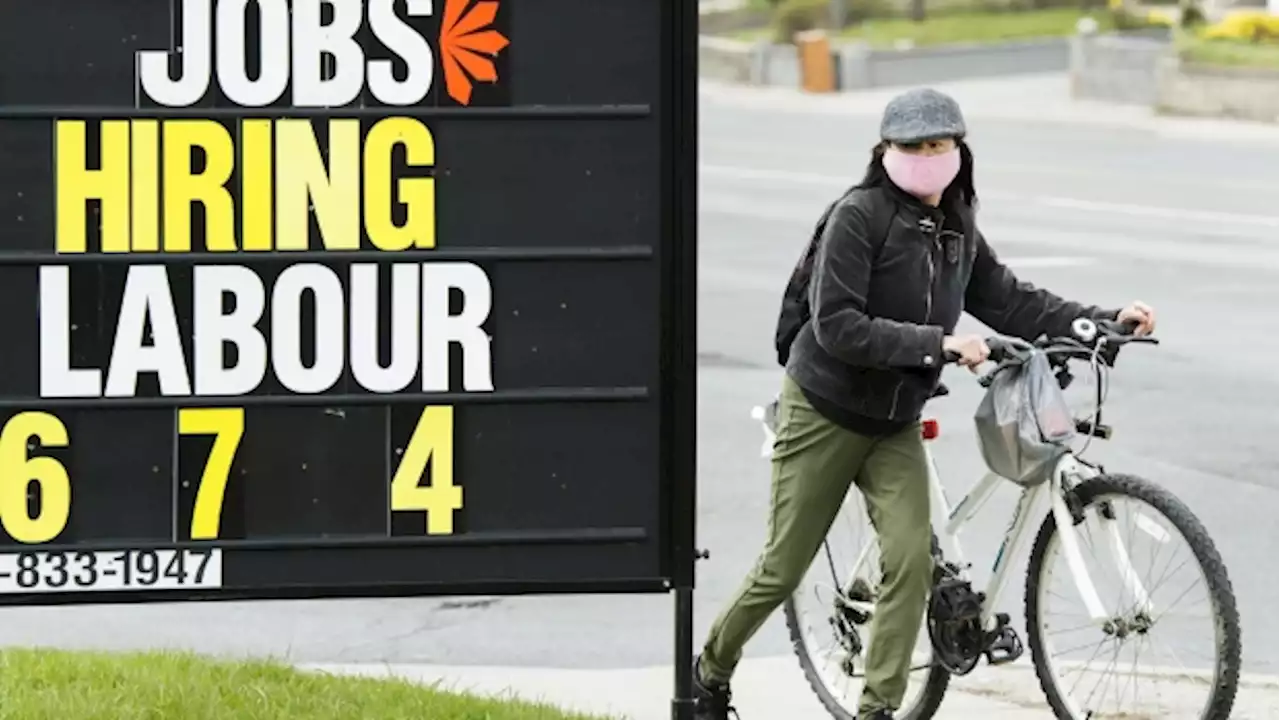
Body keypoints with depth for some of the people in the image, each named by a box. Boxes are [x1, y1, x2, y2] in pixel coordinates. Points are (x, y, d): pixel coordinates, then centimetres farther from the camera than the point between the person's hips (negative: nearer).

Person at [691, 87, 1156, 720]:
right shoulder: (858, 217, -17)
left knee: (911, 560, -13)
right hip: (825, 412, -5)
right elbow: (837, 327, -25)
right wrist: (936, 343, -29)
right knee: (784, 568, 2)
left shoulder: (959, 234, 4)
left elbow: (1014, 303, 6)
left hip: (895, 425, 5)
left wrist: (1105, 320, -5)